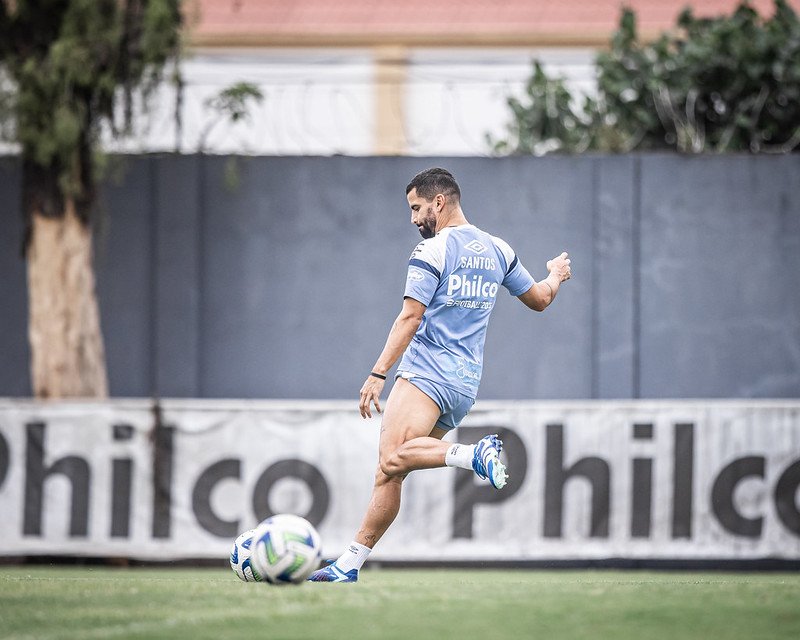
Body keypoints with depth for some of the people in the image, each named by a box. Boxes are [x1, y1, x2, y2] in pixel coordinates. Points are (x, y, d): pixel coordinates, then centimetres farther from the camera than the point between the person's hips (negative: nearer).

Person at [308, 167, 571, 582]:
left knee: (391, 456, -28)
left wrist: (377, 374, -13)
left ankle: (473, 454, -38)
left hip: (427, 374, -9)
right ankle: (350, 564, -3)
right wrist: (556, 276, 50)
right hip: (466, 385, 9)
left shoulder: (433, 250, -5)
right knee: (389, 472, 4)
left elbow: (410, 318, -12)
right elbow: (539, 299, 28)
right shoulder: (499, 251, 16)